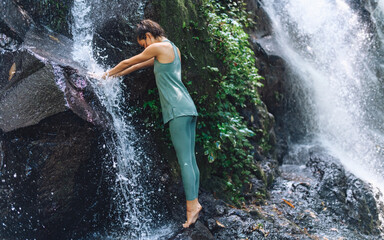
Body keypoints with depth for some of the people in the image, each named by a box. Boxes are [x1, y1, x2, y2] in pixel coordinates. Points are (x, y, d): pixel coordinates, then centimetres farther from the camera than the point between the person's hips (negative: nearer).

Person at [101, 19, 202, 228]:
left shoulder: (158, 47, -4)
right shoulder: (171, 49, 23)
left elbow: (128, 62, 8)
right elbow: (141, 65, 32)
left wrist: (109, 73, 23)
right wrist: (120, 75, 38)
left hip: (178, 109, -9)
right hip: (188, 109, 9)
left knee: (185, 160, -11)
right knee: (190, 158, 6)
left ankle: (192, 205, -11)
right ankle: (194, 201, 8)